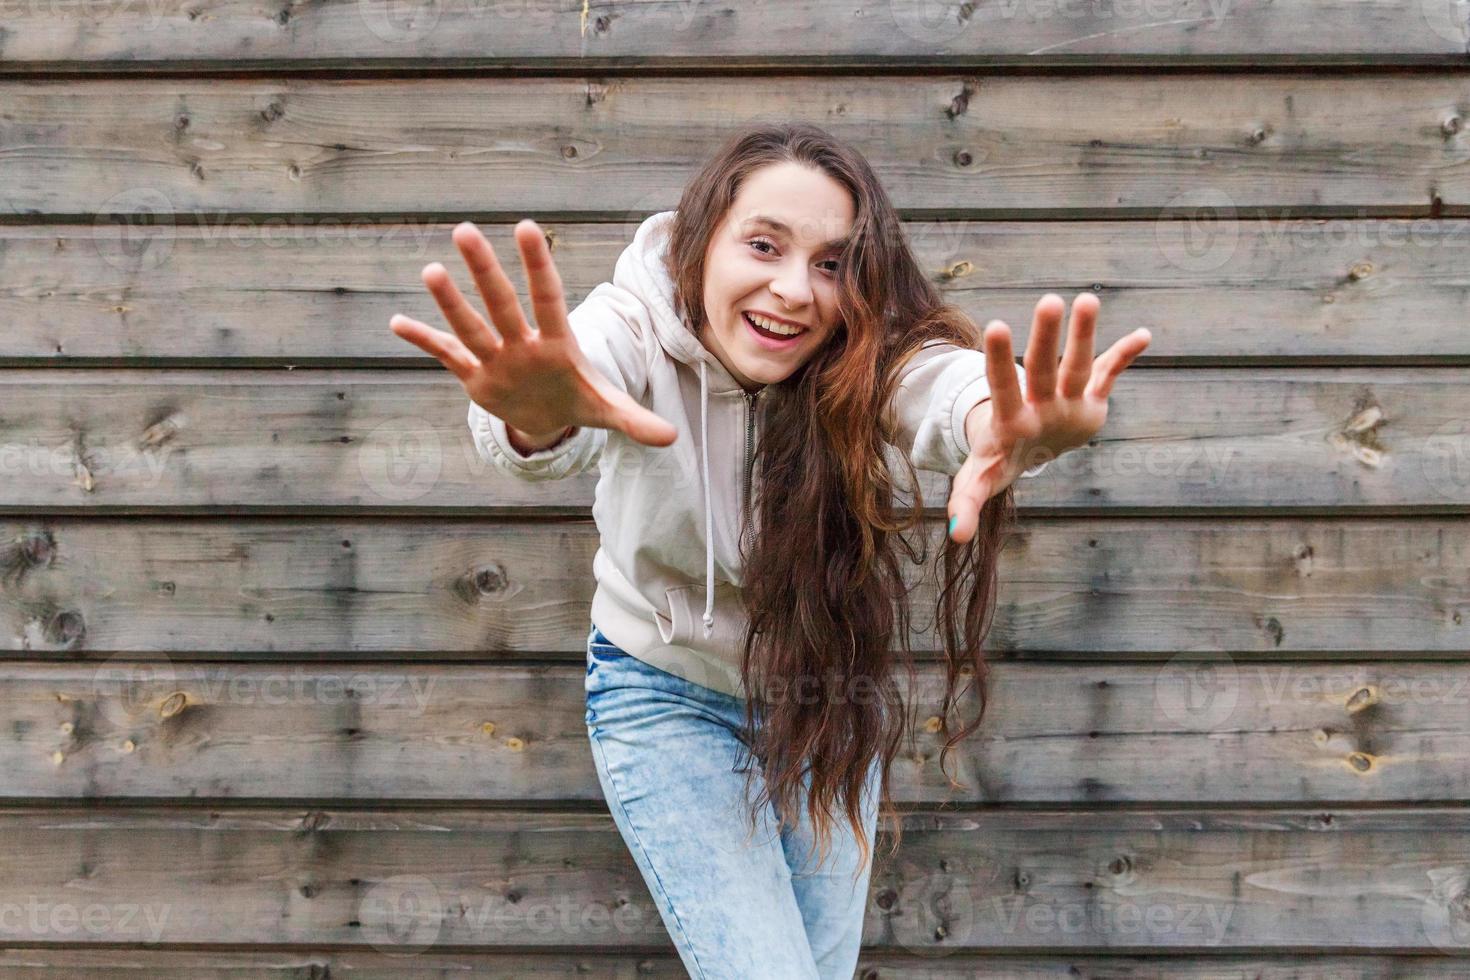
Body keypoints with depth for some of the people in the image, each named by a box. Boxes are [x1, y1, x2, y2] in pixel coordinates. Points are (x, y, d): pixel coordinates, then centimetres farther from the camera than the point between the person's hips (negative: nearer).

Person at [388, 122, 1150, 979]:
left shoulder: (870, 355, -23)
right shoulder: (640, 327, -25)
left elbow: (943, 380, -46)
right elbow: (596, 354, -48)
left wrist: (1001, 421, -71)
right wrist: (538, 420, -74)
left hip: (829, 701, 2)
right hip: (671, 697, -2)